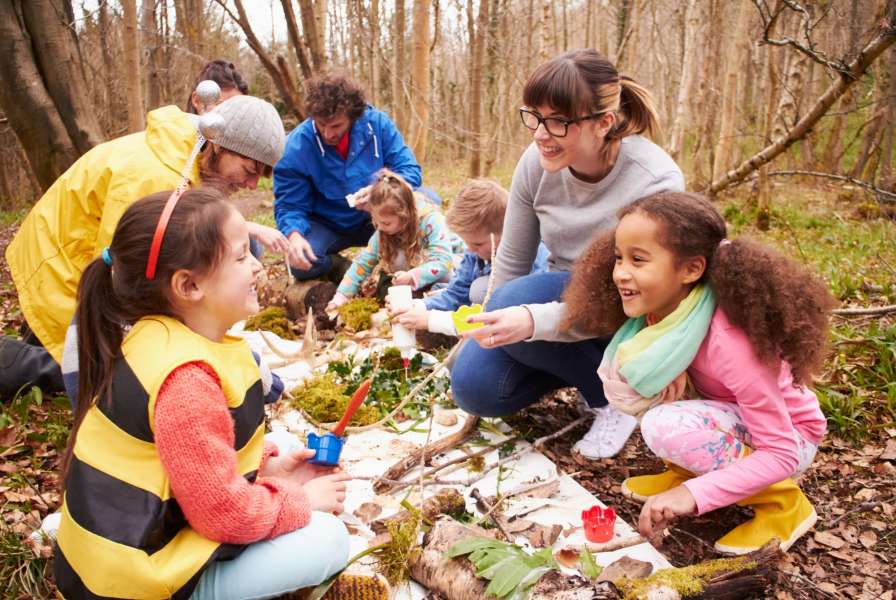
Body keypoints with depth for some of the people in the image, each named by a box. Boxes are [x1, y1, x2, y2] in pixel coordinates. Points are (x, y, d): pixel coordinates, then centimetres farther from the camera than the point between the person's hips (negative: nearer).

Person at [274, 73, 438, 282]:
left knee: (429, 200, -22)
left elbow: (410, 170, -13)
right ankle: (339, 267, 6)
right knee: (302, 264, -31)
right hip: (326, 227, -1)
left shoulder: (376, 123, -14)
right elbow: (289, 206, -14)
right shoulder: (296, 147, -18)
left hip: (375, 220, 1)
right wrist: (294, 235, -37)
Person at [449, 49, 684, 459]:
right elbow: (511, 261, 0)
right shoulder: (537, 162, -13)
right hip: (562, 299, 5)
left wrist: (532, 320, -42)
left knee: (516, 300, -30)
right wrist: (490, 328, 6)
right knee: (474, 386, -12)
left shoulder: (655, 182, -27)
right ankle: (577, 369, 13)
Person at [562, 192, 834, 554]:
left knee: (666, 428, -33)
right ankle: (689, 470, 5)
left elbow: (781, 454, -30)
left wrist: (694, 493, -39)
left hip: (788, 438, -6)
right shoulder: (662, 307, -16)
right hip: (729, 416, 6)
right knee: (621, 373, -16)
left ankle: (782, 501, -9)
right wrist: (667, 372, -23)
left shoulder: (730, 341, -34)